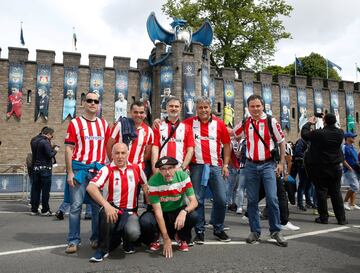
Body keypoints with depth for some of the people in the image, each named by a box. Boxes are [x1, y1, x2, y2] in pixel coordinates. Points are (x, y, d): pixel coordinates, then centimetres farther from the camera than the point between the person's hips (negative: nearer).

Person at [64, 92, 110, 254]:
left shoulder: (104, 124, 12)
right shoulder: (75, 123, 2)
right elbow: (68, 149, -2)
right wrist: (70, 172, -8)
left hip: (99, 170, 3)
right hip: (79, 169, -3)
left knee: (98, 205, 8)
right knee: (76, 205, -2)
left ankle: (96, 238, 20)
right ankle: (73, 241, 7)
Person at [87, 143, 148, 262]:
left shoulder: (136, 168, 4)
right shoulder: (107, 170, -9)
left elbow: (145, 184, 21)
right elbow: (90, 187, -25)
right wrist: (106, 205, -37)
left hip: (129, 212, 2)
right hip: (112, 210, -2)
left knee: (133, 232, -29)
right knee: (106, 212, -38)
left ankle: (127, 243, 14)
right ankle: (102, 249, -15)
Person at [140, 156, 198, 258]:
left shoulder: (183, 176, -18)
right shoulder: (154, 182, -24)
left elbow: (194, 201, -18)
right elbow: (158, 211, -25)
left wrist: (184, 211, -42)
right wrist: (166, 239, -27)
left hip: (178, 211, 2)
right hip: (161, 214, -1)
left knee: (193, 215, -29)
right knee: (145, 221, -32)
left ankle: (182, 238, 5)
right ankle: (154, 239, 6)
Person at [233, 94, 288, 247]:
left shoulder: (271, 121, -5)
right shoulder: (244, 123, 3)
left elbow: (281, 142, 2)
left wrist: (282, 163, -1)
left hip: (268, 165, -2)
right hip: (251, 166, 3)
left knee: (272, 199, -7)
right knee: (252, 200, 6)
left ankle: (276, 231, 9)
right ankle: (255, 231, 18)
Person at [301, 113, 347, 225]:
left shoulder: (318, 133, -17)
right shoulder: (340, 133, -4)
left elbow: (304, 134, -3)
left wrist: (309, 123, 12)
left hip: (320, 167, -4)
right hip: (335, 167, 4)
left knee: (321, 192, 5)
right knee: (336, 192, 10)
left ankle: (323, 217, 9)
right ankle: (341, 218, 12)